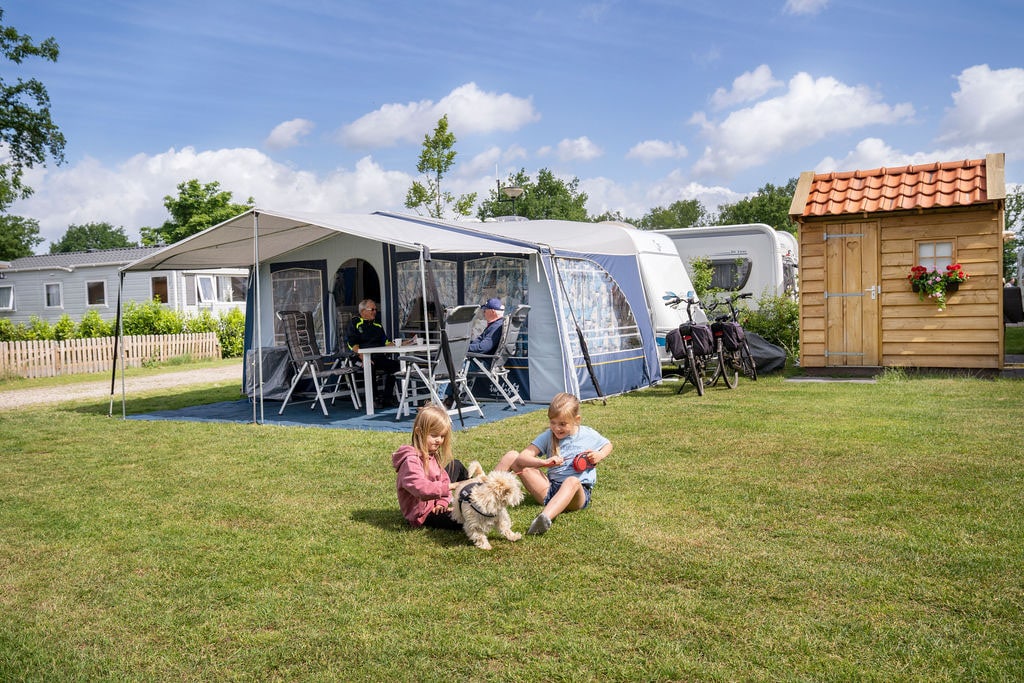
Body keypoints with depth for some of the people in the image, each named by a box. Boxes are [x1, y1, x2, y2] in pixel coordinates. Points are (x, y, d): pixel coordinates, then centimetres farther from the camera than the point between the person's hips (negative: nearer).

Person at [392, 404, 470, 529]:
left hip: (435, 505, 10)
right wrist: (448, 486, -40)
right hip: (423, 514, -10)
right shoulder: (411, 461, -29)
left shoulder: (433, 455, 3)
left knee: (456, 465, 19)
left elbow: (443, 479, 2)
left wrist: (443, 502, -15)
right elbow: (421, 488, -42)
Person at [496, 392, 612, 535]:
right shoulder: (548, 436, 1)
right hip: (550, 489, 3)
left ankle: (546, 518, -67)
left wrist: (600, 455, -1)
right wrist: (544, 462, -27)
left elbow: (608, 445, 22)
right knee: (511, 456, -4)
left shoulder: (589, 435, 2)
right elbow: (522, 457, -8)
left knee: (572, 481, -44)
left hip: (579, 493, -3)